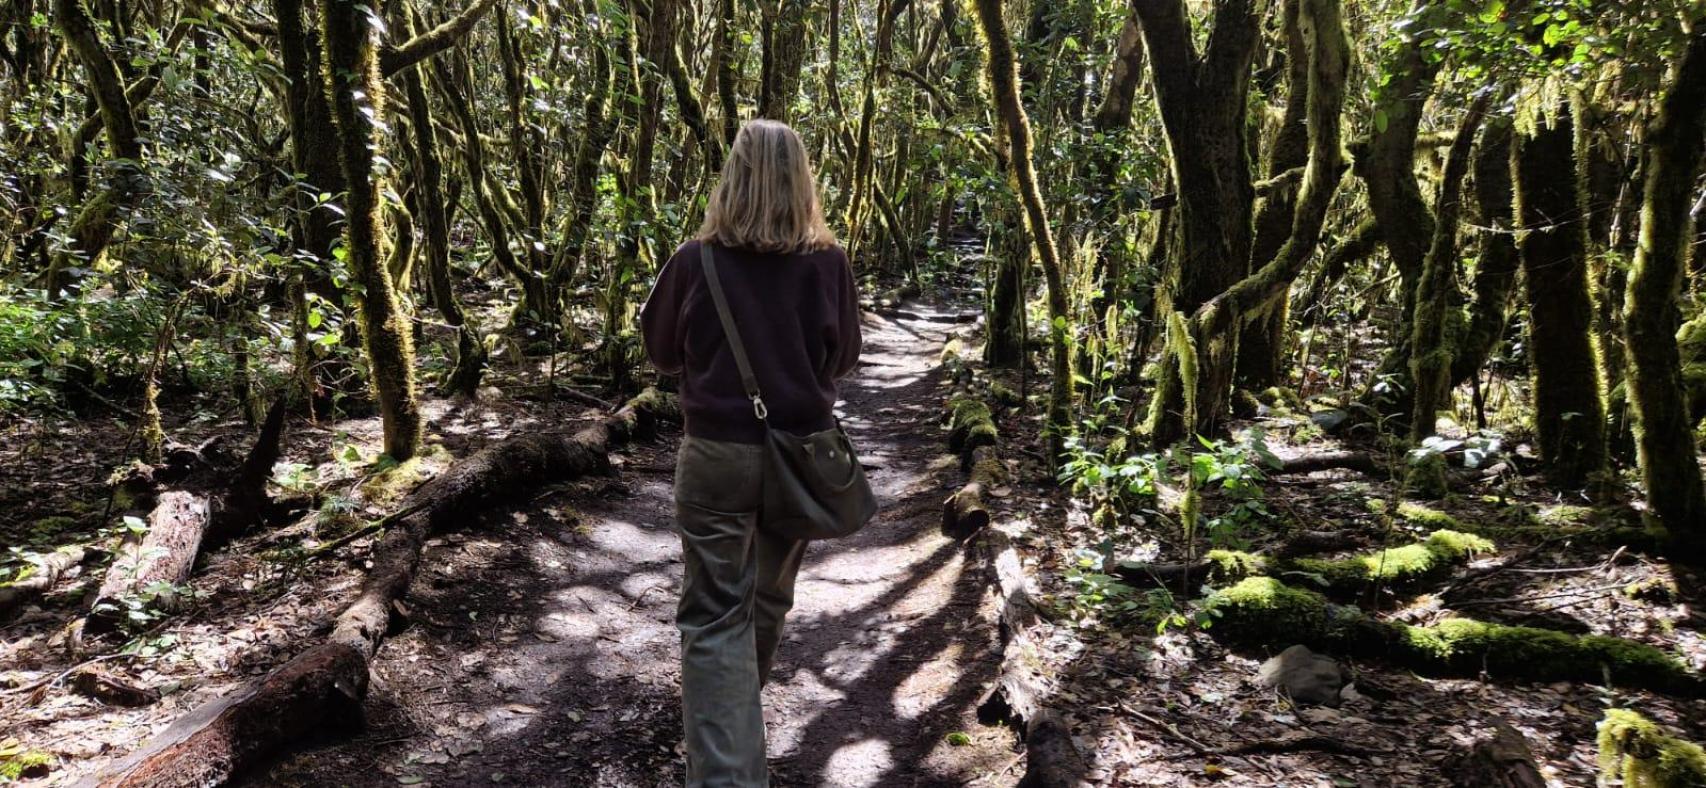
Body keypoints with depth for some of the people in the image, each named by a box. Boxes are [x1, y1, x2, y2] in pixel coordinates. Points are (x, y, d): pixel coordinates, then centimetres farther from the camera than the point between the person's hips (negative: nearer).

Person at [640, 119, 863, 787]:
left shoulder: (696, 261, -10)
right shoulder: (829, 263, -7)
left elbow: (660, 351, 4)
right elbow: (843, 358, 6)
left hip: (717, 453, -2)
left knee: (714, 615, 5)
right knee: (769, 596, 22)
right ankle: (737, 707, 46)